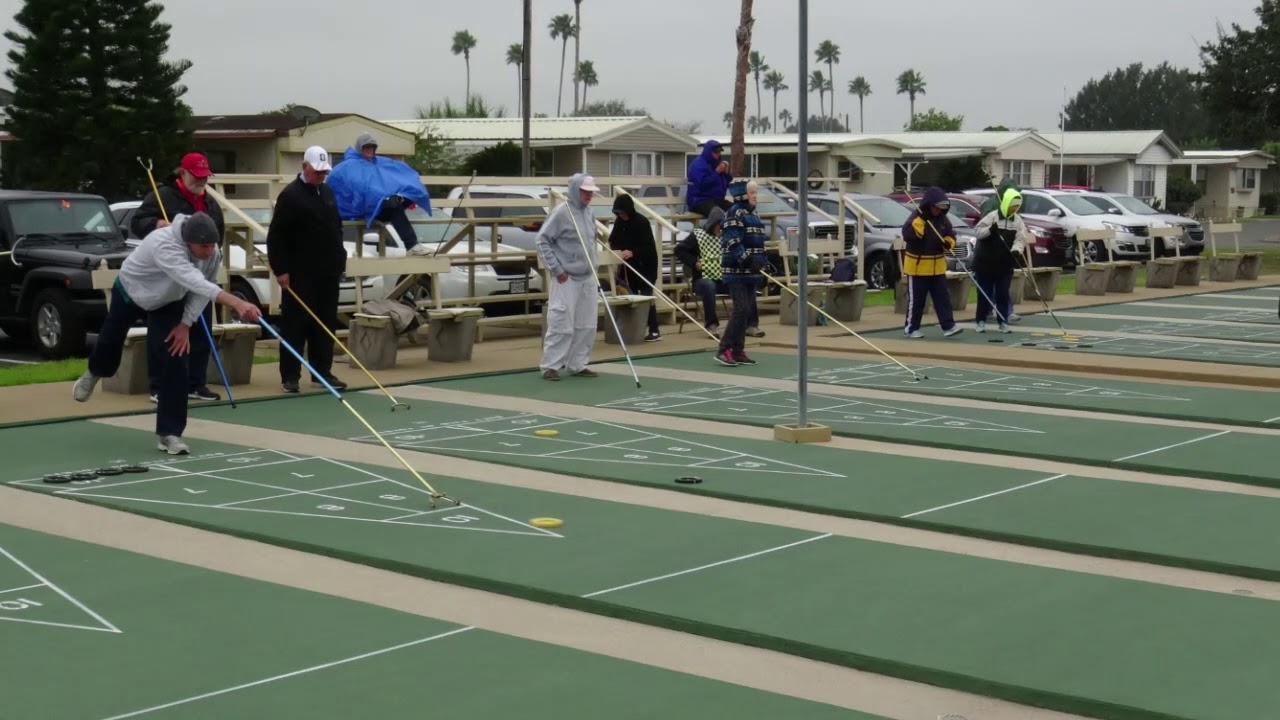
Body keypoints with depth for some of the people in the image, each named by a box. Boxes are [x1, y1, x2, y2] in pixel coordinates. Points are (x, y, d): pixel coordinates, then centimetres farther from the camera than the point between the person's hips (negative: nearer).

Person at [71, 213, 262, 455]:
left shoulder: (213, 253, -28)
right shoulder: (164, 244, -48)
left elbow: (201, 288, -9)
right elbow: (194, 281, -62)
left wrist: (186, 323, -16)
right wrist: (236, 303, -74)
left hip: (167, 303, 3)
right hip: (130, 291, -3)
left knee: (175, 362, -12)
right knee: (111, 338, 23)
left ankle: (170, 433, -4)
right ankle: (95, 372, 61)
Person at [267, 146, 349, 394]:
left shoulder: (327, 193, 14)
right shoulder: (291, 195, -9)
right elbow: (276, 236, -11)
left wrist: (339, 260, 17)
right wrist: (280, 269, -15)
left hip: (328, 272, 7)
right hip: (300, 274, -7)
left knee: (325, 325, 9)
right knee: (295, 326, -3)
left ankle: (322, 373, 15)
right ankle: (290, 376, 1)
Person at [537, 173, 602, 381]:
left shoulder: (588, 213, 10)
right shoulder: (561, 212, -12)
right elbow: (543, 241, -12)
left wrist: (594, 265, 14)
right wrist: (556, 269, -13)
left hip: (588, 278, 7)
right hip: (566, 279, -7)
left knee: (586, 326, 8)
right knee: (561, 324, -8)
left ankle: (577, 364, 17)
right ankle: (550, 365, 0)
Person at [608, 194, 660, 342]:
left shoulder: (642, 222, -16)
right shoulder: (619, 222, 3)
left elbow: (648, 247, -21)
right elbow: (613, 240, 13)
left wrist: (632, 252, -36)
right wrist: (612, 247, -9)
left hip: (645, 265, -6)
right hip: (629, 266, 6)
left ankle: (654, 331, -4)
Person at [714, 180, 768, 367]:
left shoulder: (754, 215, 17)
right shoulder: (735, 213, -11)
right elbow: (733, 243, -20)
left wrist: (762, 263, 18)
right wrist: (747, 259, -27)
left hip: (750, 273, 9)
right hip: (736, 271, -9)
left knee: (747, 311, 8)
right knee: (741, 309, -15)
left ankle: (738, 351, 13)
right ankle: (724, 350, -11)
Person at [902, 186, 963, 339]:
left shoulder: (943, 219, 5)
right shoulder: (916, 217, -14)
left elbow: (951, 235, 15)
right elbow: (908, 235, -26)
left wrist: (948, 242, -8)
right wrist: (920, 219, -31)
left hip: (937, 266, 6)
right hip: (918, 266, -6)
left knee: (942, 297, 2)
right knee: (916, 299, 0)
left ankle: (948, 326, 1)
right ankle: (911, 328, 11)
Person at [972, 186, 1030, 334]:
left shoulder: (1018, 220, 3)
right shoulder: (992, 216, -10)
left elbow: (1020, 239, -4)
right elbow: (978, 231, -11)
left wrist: (1016, 250, -24)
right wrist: (989, 230, -31)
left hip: (1005, 264, 3)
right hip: (985, 261, -3)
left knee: (1003, 294, 4)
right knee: (985, 293, 2)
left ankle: (1003, 322, 11)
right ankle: (981, 321, 11)